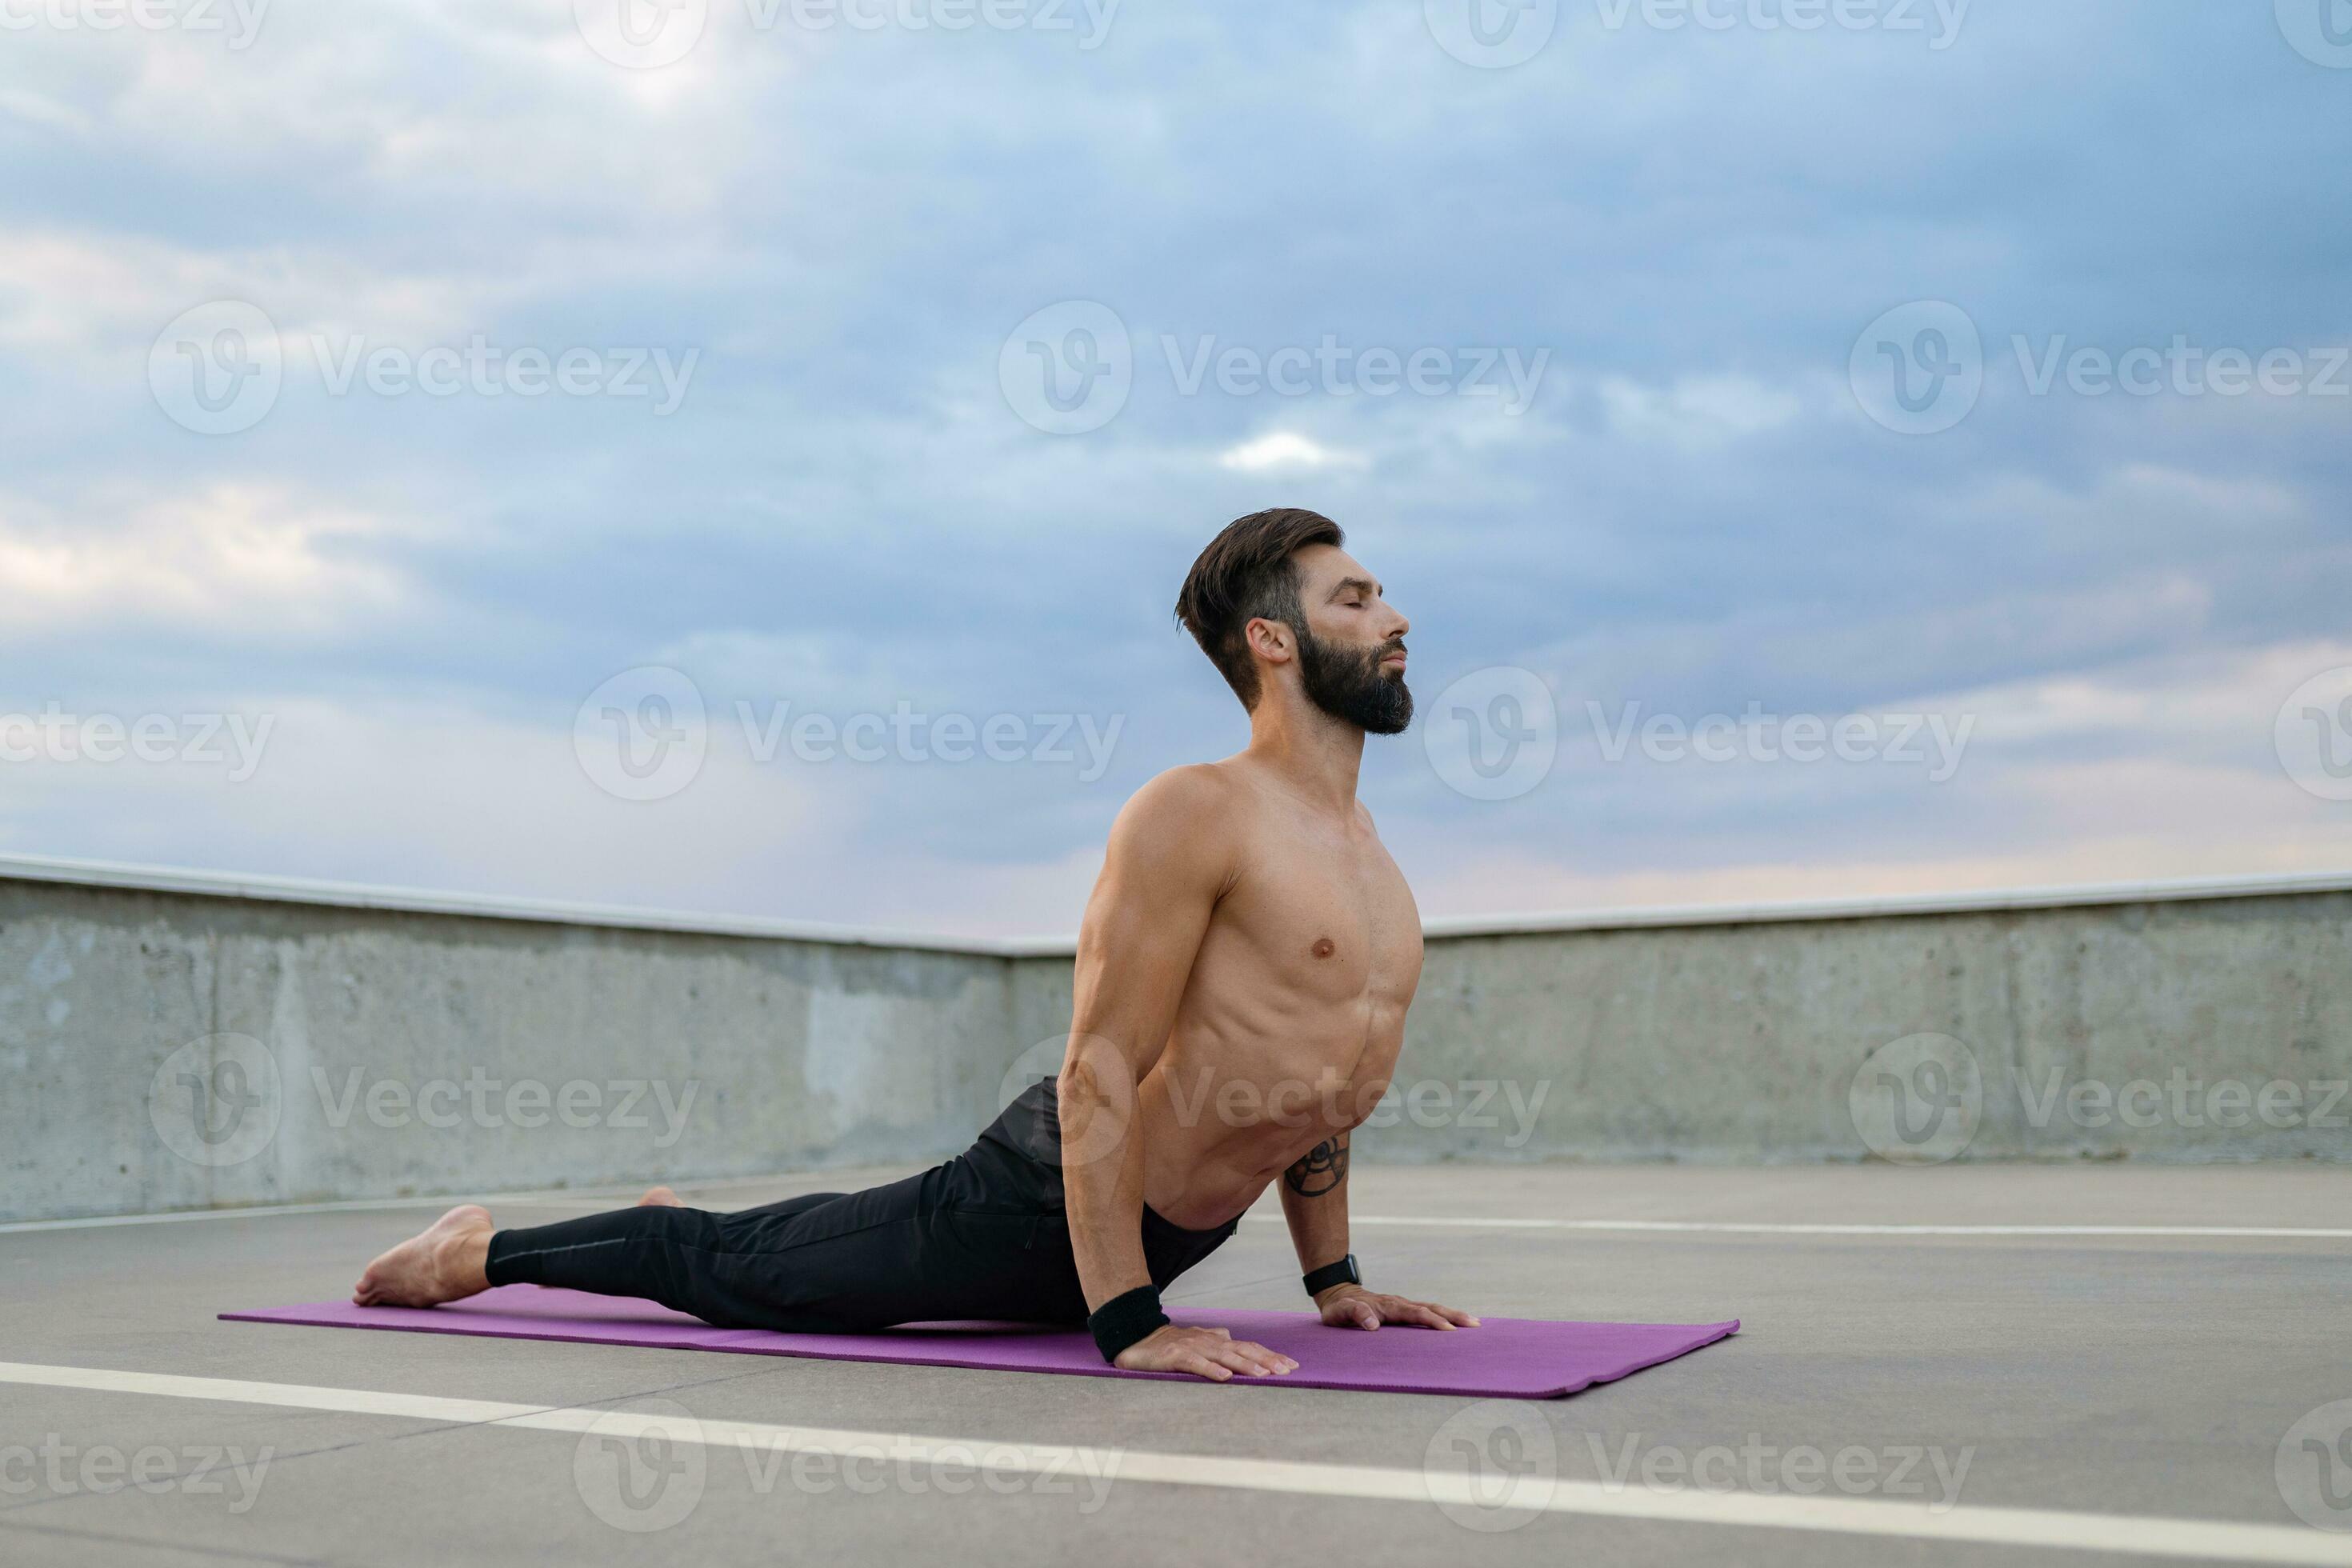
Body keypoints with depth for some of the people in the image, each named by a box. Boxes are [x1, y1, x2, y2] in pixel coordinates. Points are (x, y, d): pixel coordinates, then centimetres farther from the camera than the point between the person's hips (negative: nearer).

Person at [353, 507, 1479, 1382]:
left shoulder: (1370, 859, 5)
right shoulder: (1196, 812, -24)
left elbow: (1310, 1082, 16)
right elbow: (1099, 1072, -26)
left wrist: (1333, 1277, 14)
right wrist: (1128, 1324, -29)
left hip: (1181, 1232, 8)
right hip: (1039, 1202, -8)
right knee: (744, 1270, 8)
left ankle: (686, 1227, 53)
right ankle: (482, 1252, 28)